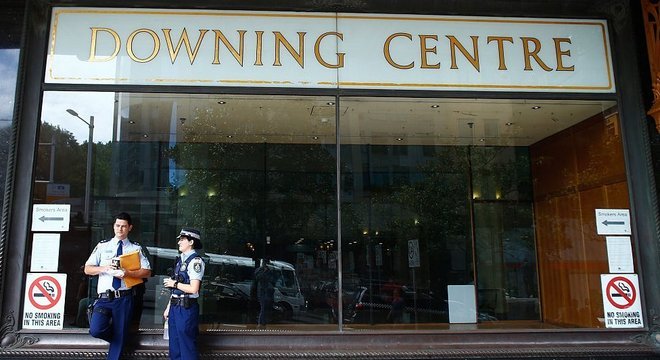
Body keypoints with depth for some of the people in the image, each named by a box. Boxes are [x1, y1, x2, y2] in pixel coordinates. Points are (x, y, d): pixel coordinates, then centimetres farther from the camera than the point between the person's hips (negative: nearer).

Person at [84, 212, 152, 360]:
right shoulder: (102, 246, 7)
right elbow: (87, 269, 6)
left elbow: (147, 271, -1)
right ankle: (115, 337, 16)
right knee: (96, 330, -17)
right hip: (104, 298, 1)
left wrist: (128, 273, -17)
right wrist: (104, 268, -14)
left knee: (120, 337, 6)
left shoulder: (136, 248, 5)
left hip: (124, 298, 0)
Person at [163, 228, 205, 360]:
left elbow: (193, 289, -21)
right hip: (175, 307, 8)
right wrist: (169, 307, 15)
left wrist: (174, 283, -9)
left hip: (186, 308, -8)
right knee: (174, 345, 17)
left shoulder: (195, 261, -14)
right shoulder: (181, 260, 12)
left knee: (187, 346, 2)